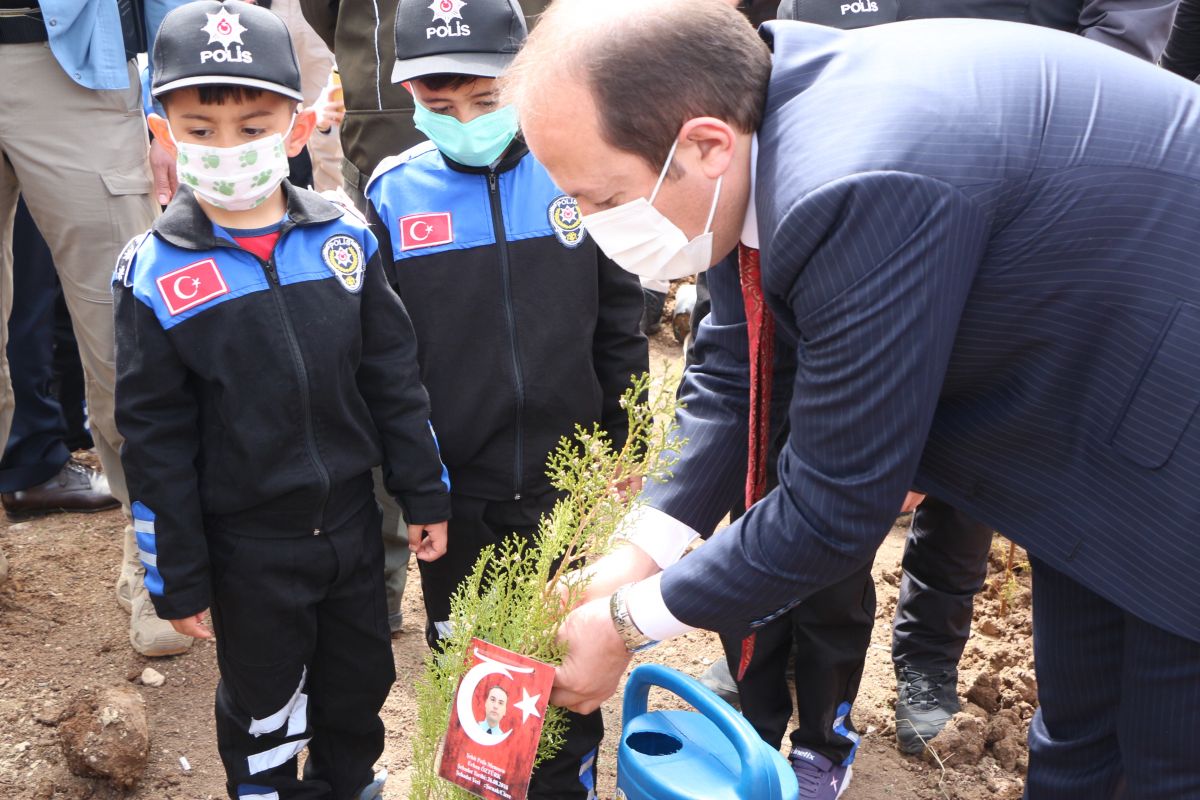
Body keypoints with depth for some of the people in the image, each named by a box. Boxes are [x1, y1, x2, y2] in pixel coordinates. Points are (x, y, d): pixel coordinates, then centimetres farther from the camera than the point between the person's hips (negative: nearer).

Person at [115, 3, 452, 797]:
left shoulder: (345, 239, -6)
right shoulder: (155, 276, -13)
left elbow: (394, 376, 1)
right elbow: (157, 440, -9)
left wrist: (426, 494, 4)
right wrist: (179, 577, -6)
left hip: (352, 520, 3)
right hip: (249, 545, -3)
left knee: (361, 680, 22)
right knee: (263, 702, 16)